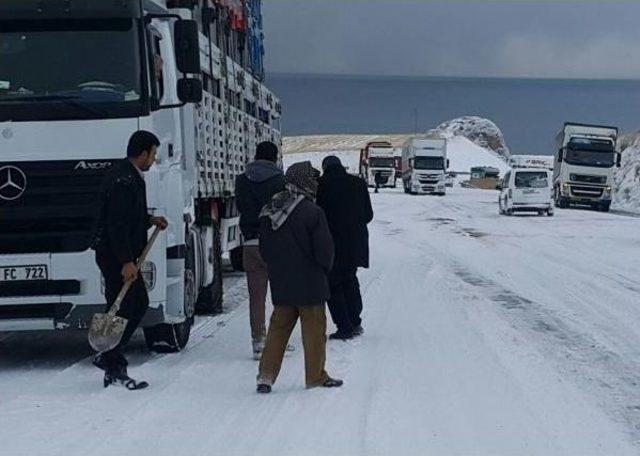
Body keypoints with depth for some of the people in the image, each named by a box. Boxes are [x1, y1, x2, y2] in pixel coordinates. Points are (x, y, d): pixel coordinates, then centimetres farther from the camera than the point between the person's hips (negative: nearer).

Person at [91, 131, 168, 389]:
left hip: (123, 255, 11)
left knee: (139, 304, 16)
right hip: (115, 255, -11)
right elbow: (117, 223, -24)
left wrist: (150, 221, 13)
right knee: (121, 310, -5)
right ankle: (114, 370, 2)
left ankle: (108, 356, 21)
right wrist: (126, 262, -27)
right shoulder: (123, 180, -19)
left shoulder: (131, 177, 15)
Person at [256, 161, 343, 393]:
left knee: (278, 327, 12)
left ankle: (266, 374, 7)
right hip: (310, 284, -5)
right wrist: (324, 269, 5)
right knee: (314, 330, 7)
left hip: (280, 284, 5)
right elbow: (324, 249, -14)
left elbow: (264, 249, 9)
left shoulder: (268, 212, 3)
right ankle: (316, 376, 14)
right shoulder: (312, 212, -17)